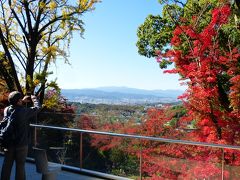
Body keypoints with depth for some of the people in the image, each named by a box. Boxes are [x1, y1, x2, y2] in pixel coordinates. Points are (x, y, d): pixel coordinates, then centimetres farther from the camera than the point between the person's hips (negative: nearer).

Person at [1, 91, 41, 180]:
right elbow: (38, 107, -7)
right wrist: (34, 98, 9)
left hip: (9, 143, 5)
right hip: (21, 144, -5)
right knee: (20, 166, 7)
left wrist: (23, 101, 18)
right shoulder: (25, 111, -18)